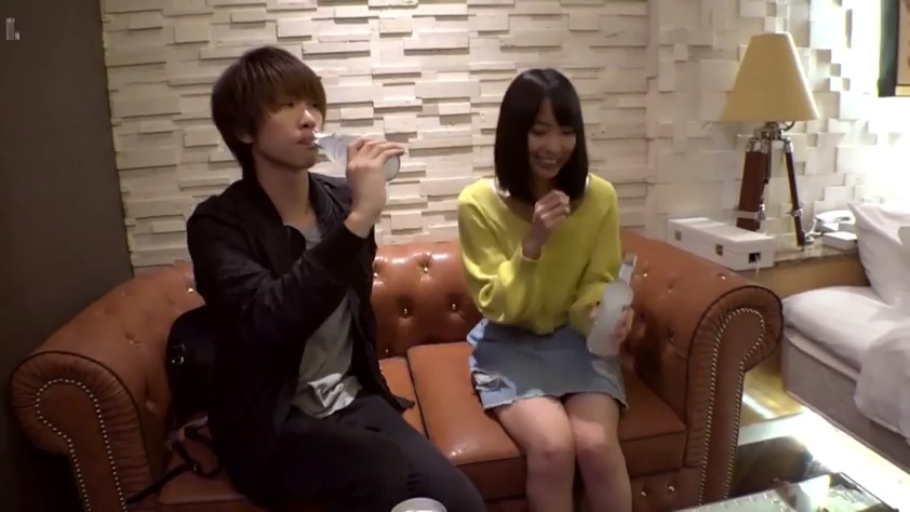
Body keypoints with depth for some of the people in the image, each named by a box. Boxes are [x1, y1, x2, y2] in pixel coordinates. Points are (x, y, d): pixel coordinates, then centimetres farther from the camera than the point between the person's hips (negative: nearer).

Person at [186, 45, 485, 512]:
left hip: (353, 399, 4)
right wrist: (358, 221, -36)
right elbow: (268, 321, -34)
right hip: (272, 421, -4)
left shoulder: (341, 199, 1)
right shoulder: (218, 224, -14)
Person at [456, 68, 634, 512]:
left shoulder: (599, 197, -7)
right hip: (509, 344, -1)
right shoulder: (478, 203, -14)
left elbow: (597, 287, -1)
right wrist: (532, 244, -27)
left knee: (596, 443, -23)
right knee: (552, 446, -25)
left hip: (577, 340, 2)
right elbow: (497, 307, -13)